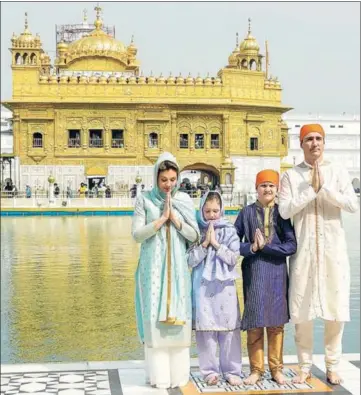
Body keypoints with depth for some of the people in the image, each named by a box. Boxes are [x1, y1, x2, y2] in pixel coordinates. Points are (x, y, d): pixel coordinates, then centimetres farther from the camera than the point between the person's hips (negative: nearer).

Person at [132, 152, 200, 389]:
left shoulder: (185, 200, 6)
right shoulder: (145, 199, 0)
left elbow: (194, 236, 2)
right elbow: (137, 234, -7)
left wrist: (174, 218, -11)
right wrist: (162, 218, -13)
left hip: (177, 268, 2)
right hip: (153, 267, -2)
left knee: (178, 319, 1)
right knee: (155, 319, -2)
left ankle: (179, 374, 10)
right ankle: (159, 375, 5)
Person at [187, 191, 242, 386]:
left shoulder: (230, 231, 3)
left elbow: (233, 258, -3)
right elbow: (190, 260, -3)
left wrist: (216, 244, -10)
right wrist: (205, 243, -11)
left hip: (225, 286, 0)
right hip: (203, 286, 0)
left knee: (229, 327, 1)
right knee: (205, 328, 2)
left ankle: (232, 370, 13)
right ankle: (210, 370, 14)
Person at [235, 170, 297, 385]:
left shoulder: (282, 212, 3)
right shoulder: (247, 212, 3)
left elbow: (292, 245, -5)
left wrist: (265, 246, -13)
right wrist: (251, 247, -15)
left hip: (277, 272, 1)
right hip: (254, 271, 0)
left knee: (276, 321, 7)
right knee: (254, 321, 2)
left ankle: (276, 368, 18)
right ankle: (256, 369, 14)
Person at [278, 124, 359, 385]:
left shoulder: (337, 171, 5)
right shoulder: (291, 176, 3)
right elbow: (284, 211, -8)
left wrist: (325, 187, -13)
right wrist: (311, 189, -12)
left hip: (333, 248, 1)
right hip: (303, 250, 0)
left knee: (336, 307, 3)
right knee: (302, 308, 3)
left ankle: (332, 365, 18)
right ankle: (305, 366, 17)